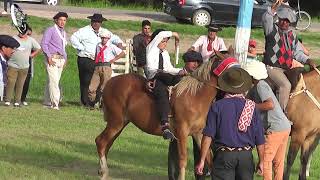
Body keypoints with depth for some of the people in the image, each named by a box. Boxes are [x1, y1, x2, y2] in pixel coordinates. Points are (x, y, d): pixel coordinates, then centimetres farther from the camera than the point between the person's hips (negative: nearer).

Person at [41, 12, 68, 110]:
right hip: (52, 58, -8)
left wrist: (65, 59, 17)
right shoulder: (50, 30, -3)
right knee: (53, 80, -14)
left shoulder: (64, 33, 21)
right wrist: (49, 57, -16)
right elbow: (44, 44, -10)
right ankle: (55, 103, -18)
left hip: (61, 59, 8)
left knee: (55, 81, 6)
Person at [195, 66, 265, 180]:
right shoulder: (252, 107, 1)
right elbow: (259, 139, 2)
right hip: (246, 156, 2)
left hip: (223, 156, -2)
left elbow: (208, 136, -9)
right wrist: (261, 161, 12)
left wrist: (202, 160, -6)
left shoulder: (217, 106, -4)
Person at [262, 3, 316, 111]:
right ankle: (282, 111, -26)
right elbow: (266, 19, -26)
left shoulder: (292, 35, 15)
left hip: (288, 68, 7)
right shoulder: (272, 30, -3)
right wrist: (275, 7, -41)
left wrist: (309, 61, 0)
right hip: (272, 68, -7)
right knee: (286, 85, -29)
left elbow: (297, 53, 17)